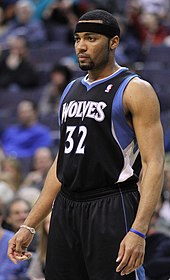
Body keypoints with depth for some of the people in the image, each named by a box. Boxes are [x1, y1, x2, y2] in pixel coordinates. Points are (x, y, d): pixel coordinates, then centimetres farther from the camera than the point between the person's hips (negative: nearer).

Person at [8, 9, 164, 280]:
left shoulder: (135, 90, -5)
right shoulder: (71, 91, 17)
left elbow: (154, 164, -13)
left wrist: (138, 231, -24)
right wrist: (29, 227, 16)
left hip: (112, 209, -7)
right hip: (66, 210, 7)